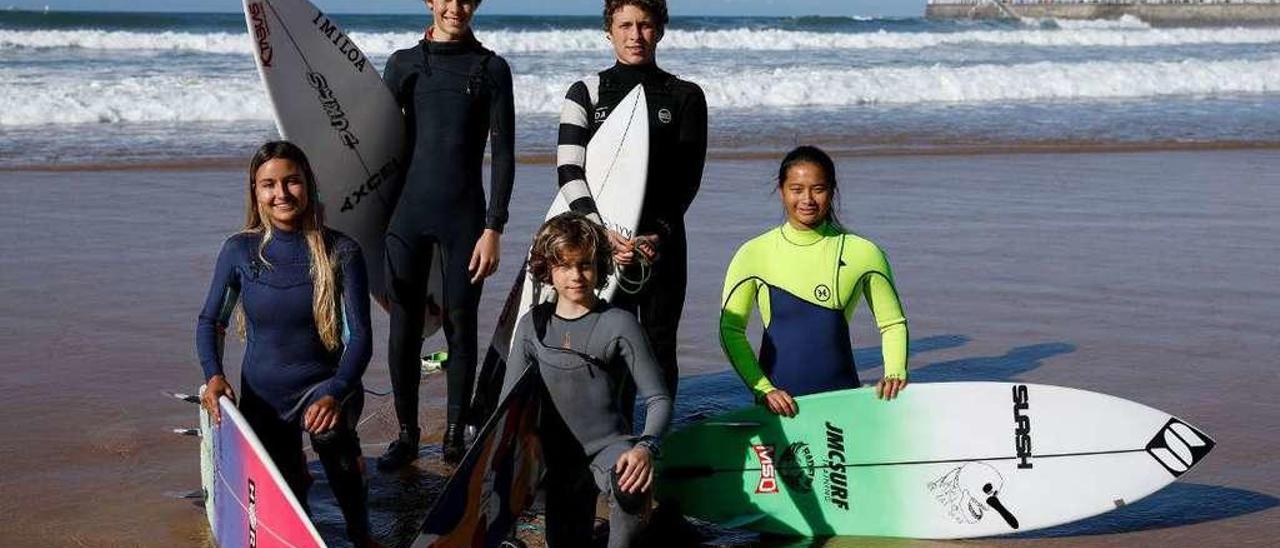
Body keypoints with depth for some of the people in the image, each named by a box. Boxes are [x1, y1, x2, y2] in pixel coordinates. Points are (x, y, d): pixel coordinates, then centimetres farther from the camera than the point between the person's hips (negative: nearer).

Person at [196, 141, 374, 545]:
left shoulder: (340, 252, -14)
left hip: (324, 381, -2)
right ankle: (295, 471, 43)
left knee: (329, 429, -29)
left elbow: (360, 337, -16)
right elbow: (210, 321, 2)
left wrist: (335, 394, -32)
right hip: (262, 393, 2)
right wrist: (213, 375, -16)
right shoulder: (239, 250, -8)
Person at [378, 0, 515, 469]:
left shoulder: (491, 69, 2)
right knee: (404, 328, 3)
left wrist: (493, 228, -7)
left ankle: (455, 435, 14)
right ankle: (406, 434, 14)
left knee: (460, 326, 3)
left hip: (463, 217, -1)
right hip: (408, 214, 2)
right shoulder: (403, 64, 8)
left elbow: (503, 154, 0)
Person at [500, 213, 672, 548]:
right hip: (558, 455, 4)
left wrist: (645, 447, -24)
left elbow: (657, 399, -5)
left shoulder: (618, 324, -5)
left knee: (631, 487, -37)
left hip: (609, 445, -4)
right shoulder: (533, 326, 6)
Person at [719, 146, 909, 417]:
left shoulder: (862, 253, 1)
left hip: (841, 394, 0)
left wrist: (895, 374, -6)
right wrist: (763, 388, -10)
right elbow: (731, 328, 0)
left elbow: (893, 323, 10)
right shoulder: (755, 254, 0)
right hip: (777, 399, 0)